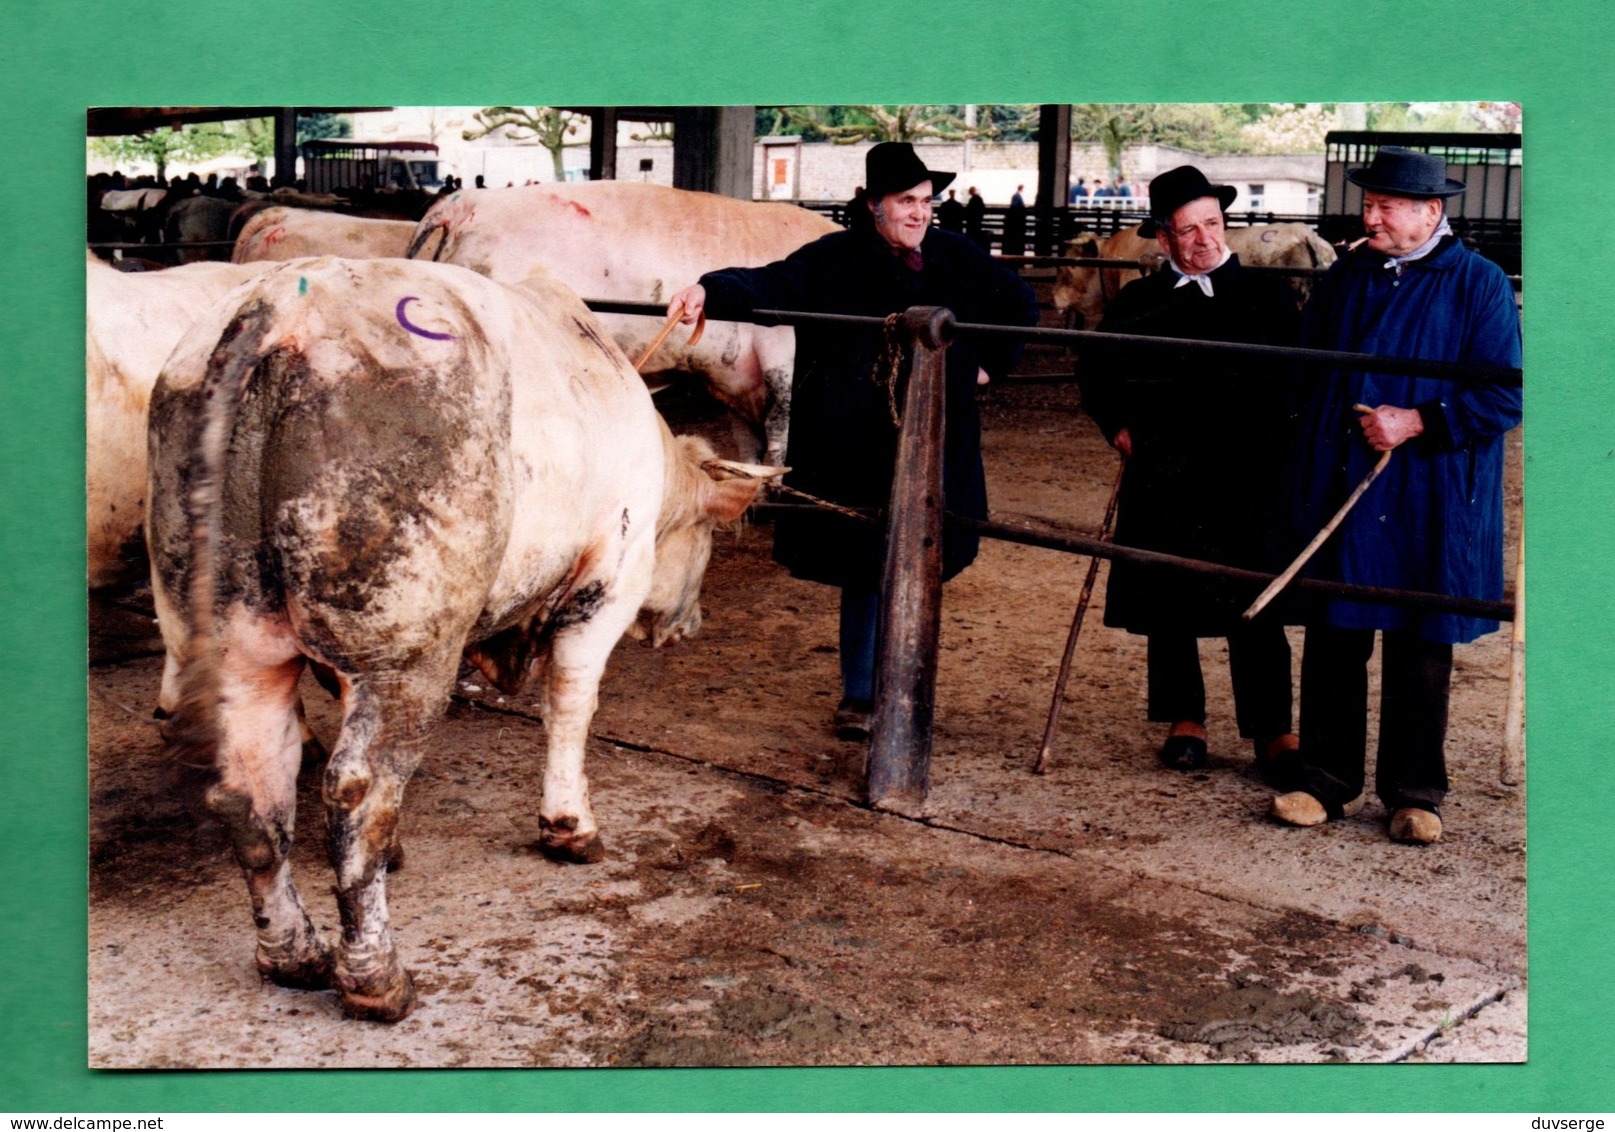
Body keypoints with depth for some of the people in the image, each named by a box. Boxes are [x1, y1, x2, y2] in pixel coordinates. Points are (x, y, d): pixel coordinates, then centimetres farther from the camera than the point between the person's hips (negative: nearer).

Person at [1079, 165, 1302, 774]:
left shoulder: (1265, 294, 5)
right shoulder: (1139, 302, 10)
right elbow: (1097, 373, 20)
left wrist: (1269, 444, -7)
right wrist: (1119, 426, 5)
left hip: (1245, 478, -2)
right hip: (1161, 479, 2)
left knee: (1254, 608, -3)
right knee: (1168, 606, 6)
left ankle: (1272, 731, 6)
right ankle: (1183, 721, 20)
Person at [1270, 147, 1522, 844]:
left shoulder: (1479, 285, -4)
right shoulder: (1345, 277, 9)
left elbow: (1505, 394, -8)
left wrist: (1418, 423, -17)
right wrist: (1310, 459, 9)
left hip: (1429, 509, -4)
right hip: (1337, 494, 4)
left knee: (1420, 655, 5)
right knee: (1331, 643, 7)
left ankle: (1414, 795, 17)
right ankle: (1327, 783, 18)